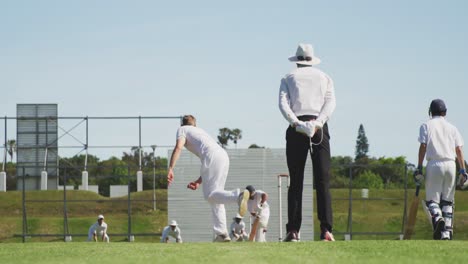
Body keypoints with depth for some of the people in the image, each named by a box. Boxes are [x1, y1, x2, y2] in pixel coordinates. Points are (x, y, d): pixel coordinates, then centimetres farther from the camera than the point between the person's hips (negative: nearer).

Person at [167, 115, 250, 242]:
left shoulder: (183, 129, 21)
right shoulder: (201, 132, 40)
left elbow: (178, 147, -3)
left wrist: (170, 169, -9)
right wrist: (199, 182, 35)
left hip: (212, 157, -7)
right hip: (224, 156, 7)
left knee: (209, 195, -12)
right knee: (215, 197, 13)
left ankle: (238, 195, -39)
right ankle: (222, 233, 6)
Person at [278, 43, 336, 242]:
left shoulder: (289, 78, 16)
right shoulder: (324, 77, 19)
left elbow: (283, 104, -1)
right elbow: (330, 103, 2)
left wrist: (296, 123, -12)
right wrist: (318, 123, -9)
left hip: (296, 129, 0)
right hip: (319, 128, 0)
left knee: (296, 182, 1)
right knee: (322, 182, -3)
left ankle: (293, 230, -8)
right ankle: (326, 229, -16)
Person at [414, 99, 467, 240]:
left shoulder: (426, 126, 10)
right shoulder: (452, 128, 17)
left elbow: (423, 147, -1)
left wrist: (419, 168, -3)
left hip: (434, 164, -2)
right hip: (450, 164, 2)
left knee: (432, 198, 0)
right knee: (447, 200, 11)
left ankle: (437, 218, -31)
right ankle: (446, 232, 2)